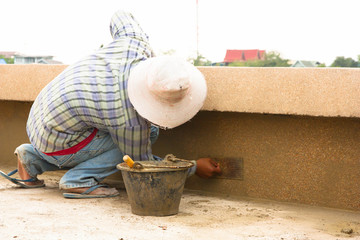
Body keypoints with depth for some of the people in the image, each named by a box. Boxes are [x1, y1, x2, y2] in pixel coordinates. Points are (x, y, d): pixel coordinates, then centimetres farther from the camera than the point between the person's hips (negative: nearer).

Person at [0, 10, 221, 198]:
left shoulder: (135, 45, -16)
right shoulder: (131, 121, -29)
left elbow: (121, 18, 8)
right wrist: (194, 168, -3)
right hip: (59, 144, -8)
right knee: (140, 139, -12)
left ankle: (34, 160, 20)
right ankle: (79, 180, -5)